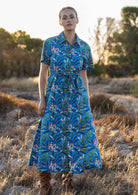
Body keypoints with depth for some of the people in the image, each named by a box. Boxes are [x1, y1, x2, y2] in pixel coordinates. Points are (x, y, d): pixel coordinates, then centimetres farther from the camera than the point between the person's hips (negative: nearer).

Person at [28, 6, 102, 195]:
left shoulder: (84, 47, 5)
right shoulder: (50, 43, 0)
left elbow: (84, 76, 9)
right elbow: (43, 73, 2)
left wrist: (88, 102, 6)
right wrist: (42, 100, -4)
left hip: (77, 97, 2)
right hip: (55, 97, -2)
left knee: (78, 137, 1)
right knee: (50, 137, -3)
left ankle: (69, 174, 23)